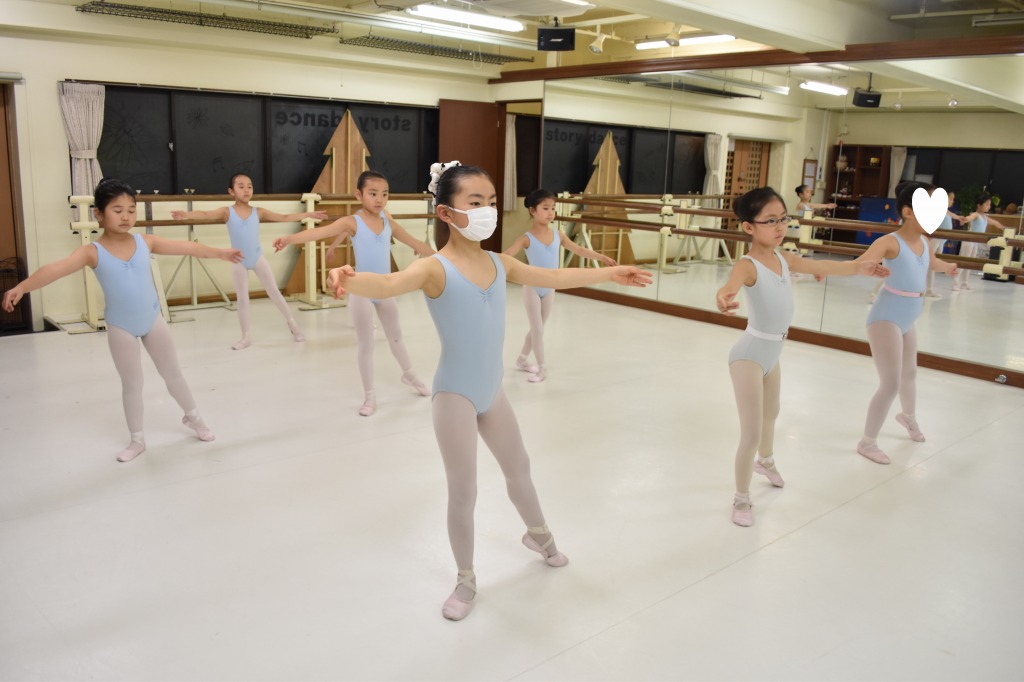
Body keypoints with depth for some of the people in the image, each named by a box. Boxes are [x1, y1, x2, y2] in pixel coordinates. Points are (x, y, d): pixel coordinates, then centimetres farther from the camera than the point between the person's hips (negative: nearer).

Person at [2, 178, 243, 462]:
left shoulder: (145, 242, -7)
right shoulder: (92, 252, -16)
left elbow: (186, 247, -2)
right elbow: (55, 269, -29)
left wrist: (220, 253, -2)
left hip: (153, 320, 2)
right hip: (120, 328, -2)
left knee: (173, 374, 15)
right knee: (132, 384, 11)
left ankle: (193, 417, 37)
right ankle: (137, 440, 27)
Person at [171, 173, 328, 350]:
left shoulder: (258, 212, -2)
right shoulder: (227, 212, -8)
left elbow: (285, 218, 2)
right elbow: (206, 214, -24)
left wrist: (308, 214, 0)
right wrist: (186, 214, -44)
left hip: (258, 258, 1)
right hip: (239, 262, -1)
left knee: (274, 292, 6)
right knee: (242, 299, 7)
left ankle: (291, 322, 24)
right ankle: (245, 337, 18)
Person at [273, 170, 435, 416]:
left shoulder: (388, 220, 0)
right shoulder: (352, 222, -15)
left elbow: (413, 242, 12)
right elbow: (321, 231, -31)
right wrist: (290, 238, -48)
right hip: (362, 291, -5)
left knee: (395, 335, 23)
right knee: (366, 345, 6)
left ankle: (409, 374, 46)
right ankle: (370, 395, 19)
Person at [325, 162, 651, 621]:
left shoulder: (499, 264, 0)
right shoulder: (435, 269, -20)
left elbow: (552, 278, 13)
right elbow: (391, 284, -40)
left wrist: (608, 273, 20)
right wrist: (350, 279, -62)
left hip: (492, 390, 6)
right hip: (455, 394, -6)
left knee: (518, 467, 25)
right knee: (463, 492, 4)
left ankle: (538, 534, 54)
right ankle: (466, 580, 28)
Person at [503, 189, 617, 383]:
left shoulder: (558, 234, -2)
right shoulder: (527, 239, -16)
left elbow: (578, 249, 8)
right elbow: (505, 256, -24)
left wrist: (601, 257, 8)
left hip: (549, 289, 5)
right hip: (532, 289, -5)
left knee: (538, 328, 16)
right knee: (537, 329, -1)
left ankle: (522, 359, 34)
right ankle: (542, 368, 10)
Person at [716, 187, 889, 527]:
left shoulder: (784, 258, -1)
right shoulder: (748, 265, -26)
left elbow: (821, 266, 16)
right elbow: (731, 284, -49)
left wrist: (857, 267, 24)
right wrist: (724, 297, -71)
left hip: (773, 352, 9)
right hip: (750, 354, -9)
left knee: (771, 413, 32)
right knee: (751, 434, -7)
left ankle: (766, 462, 61)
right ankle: (741, 499, 16)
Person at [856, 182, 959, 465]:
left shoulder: (924, 241, 2)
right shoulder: (891, 242, -22)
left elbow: (932, 262, 26)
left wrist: (948, 267, 46)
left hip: (907, 320, 9)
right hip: (886, 319, -8)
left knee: (910, 372, 28)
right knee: (891, 384, -8)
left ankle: (908, 416, 57)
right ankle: (867, 442, 8)